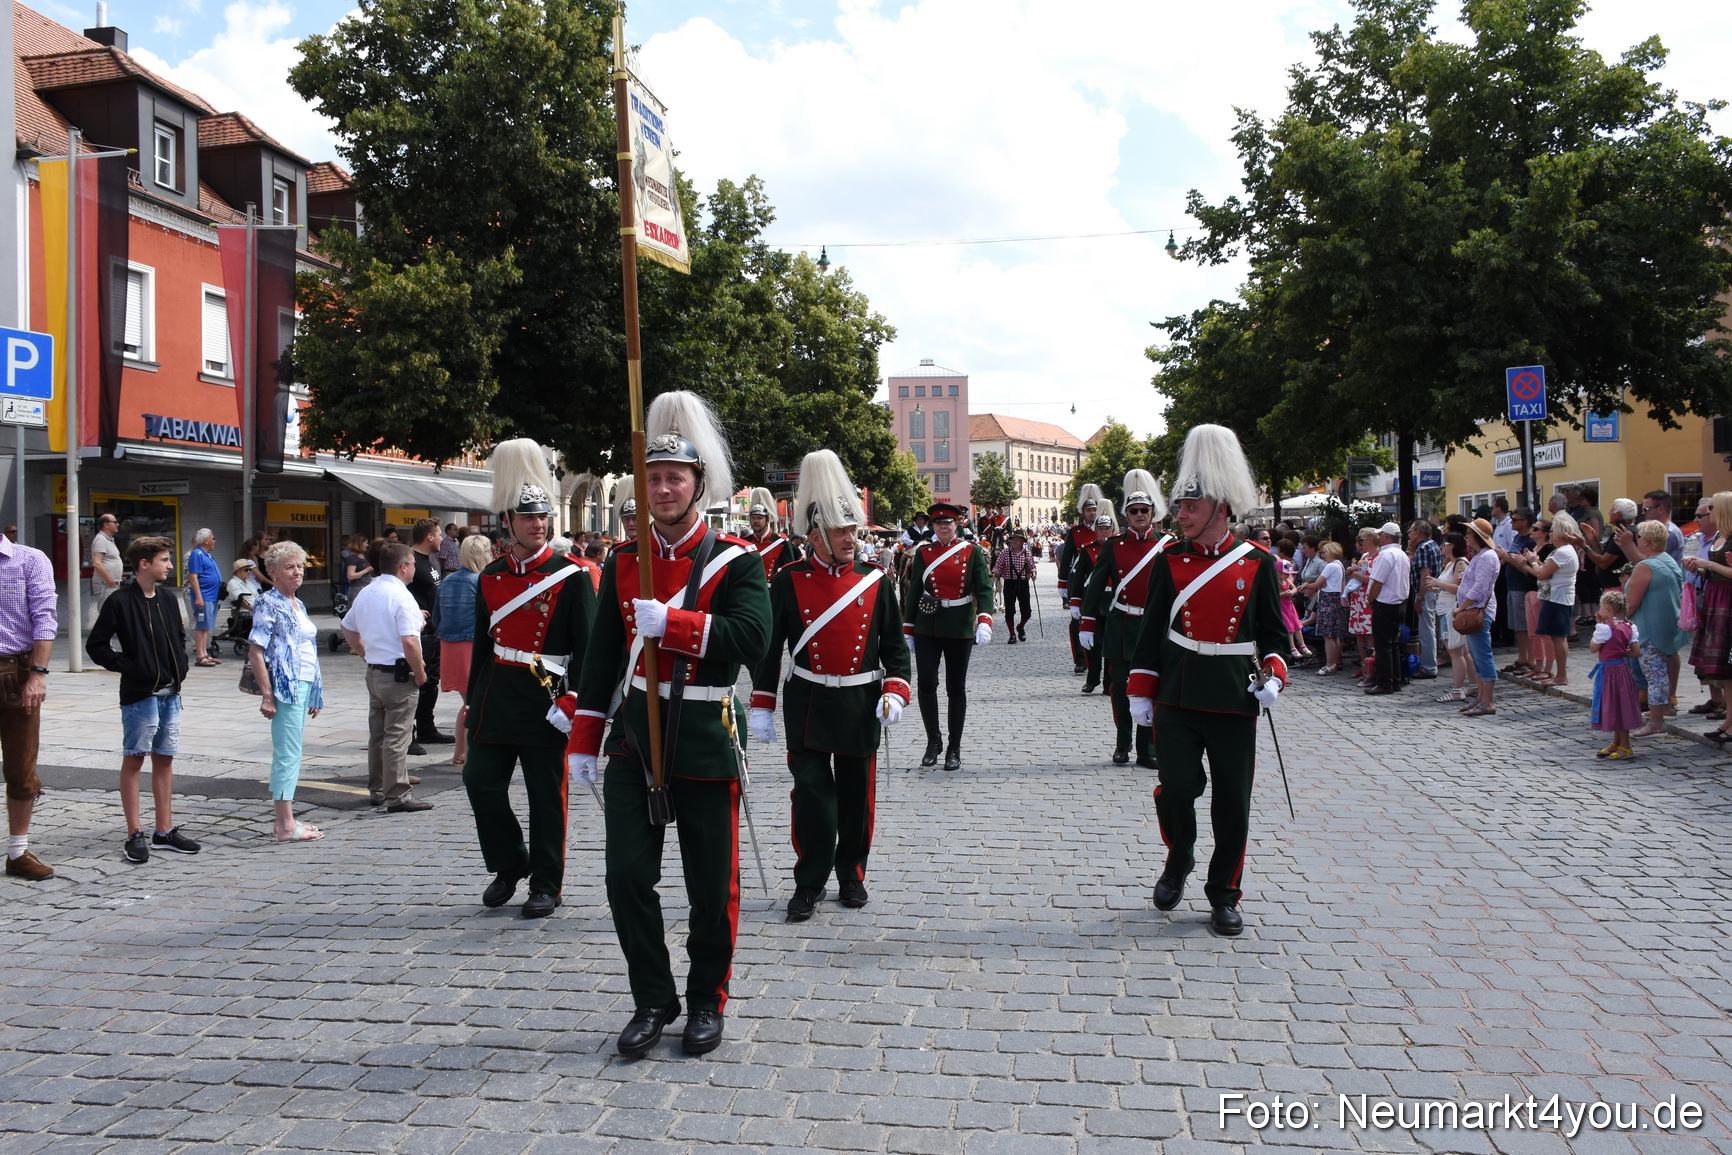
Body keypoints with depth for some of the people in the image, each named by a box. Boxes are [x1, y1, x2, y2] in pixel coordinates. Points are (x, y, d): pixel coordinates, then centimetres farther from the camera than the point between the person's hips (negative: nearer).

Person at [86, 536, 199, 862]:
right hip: (139, 695, -6)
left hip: (170, 694, 7)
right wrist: (128, 666, -14)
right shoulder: (120, 602, -9)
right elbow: (96, 645, -8)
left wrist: (180, 666, 9)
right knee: (133, 760, 1)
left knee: (164, 759, 10)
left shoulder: (167, 601, 11)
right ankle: (135, 835, 6)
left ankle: (165, 832, 16)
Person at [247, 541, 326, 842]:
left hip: (304, 685, 9)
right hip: (285, 687, -9)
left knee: (289, 754, 12)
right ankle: (286, 826, -4)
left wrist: (314, 693, 21)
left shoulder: (297, 604, 17)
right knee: (288, 754, -8)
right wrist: (267, 695, -18)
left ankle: (286, 819, 18)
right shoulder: (268, 603, -9)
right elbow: (255, 652, -13)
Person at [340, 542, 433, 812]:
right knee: (397, 737, -5)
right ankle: (398, 796, -3)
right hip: (398, 674, -9)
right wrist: (420, 672, -13)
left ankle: (377, 790, 25)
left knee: (377, 735, 16)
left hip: (373, 671, 9)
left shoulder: (365, 593, 11)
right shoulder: (400, 596, -17)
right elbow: (409, 642, -24)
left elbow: (348, 629, 22)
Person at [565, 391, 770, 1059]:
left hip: (705, 742, -3)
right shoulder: (623, 562, 7)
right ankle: (653, 1000, 20)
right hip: (634, 740, 3)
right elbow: (601, 656, 10)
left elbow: (752, 638, -21)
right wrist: (583, 740, 8)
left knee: (712, 885, 6)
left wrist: (669, 622, -26)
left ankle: (707, 1001, 27)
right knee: (627, 875, 1)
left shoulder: (735, 562, -5)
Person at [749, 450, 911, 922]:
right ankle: (809, 883, 12)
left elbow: (894, 647, 6)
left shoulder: (875, 581, 0)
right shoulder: (788, 581, -4)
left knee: (857, 795, 11)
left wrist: (895, 692, -9)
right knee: (811, 793, -3)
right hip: (807, 705, -1)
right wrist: (761, 708, -2)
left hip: (862, 705, 2)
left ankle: (851, 874, 29)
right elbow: (769, 648, 1)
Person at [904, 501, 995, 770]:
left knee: (956, 688, 6)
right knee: (926, 684, -7)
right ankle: (933, 741, 13)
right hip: (927, 628, 1)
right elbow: (913, 592, 7)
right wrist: (908, 631, 6)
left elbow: (984, 589, -8)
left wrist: (984, 622, -23)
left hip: (960, 629, -1)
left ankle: (954, 749, 18)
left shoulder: (972, 552, -1)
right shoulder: (923, 552, 3)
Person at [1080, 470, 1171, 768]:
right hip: (1120, 628, 0)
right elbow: (1094, 586, 3)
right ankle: (1122, 744, 20)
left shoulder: (1168, 546, 2)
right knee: (1120, 687, 6)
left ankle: (1147, 751, 9)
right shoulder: (1112, 546, 2)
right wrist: (1086, 625, -1)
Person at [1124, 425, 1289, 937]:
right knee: (1176, 789, -5)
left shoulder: (1258, 563, 0)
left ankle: (1224, 894, 22)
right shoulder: (1169, 561, 3)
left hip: (1234, 701, 0)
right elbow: (1151, 630, 6)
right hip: (1177, 700, 1)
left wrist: (1272, 675, -10)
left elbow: (1273, 631, 7)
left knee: (1232, 802, 5)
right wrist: (1140, 692, 4)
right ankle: (1179, 857, 25)